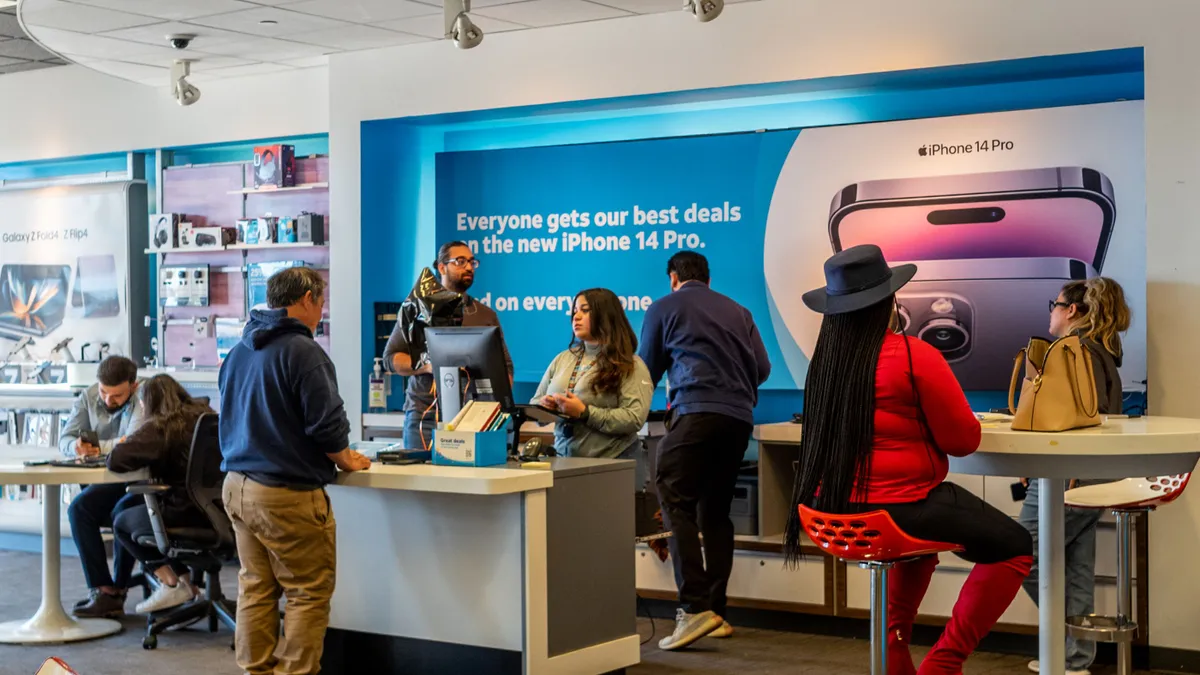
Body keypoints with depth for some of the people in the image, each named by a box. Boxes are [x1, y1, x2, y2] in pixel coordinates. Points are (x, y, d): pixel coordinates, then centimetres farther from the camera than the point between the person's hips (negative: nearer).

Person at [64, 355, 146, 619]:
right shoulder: (89, 397, 2)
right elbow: (65, 439, 3)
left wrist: (97, 447, -19)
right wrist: (78, 446, -21)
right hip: (112, 482, 6)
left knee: (122, 511, -32)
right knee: (78, 508, -18)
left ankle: (117, 591, -14)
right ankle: (101, 589, -19)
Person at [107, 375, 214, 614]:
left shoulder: (158, 427, -12)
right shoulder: (205, 414, 7)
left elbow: (115, 460, -19)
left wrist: (121, 444, 4)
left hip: (187, 513, -7)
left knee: (122, 524, 20)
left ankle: (171, 584, 14)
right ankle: (184, 581, 25)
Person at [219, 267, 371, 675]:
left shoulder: (238, 351, 11)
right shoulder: (301, 350, -15)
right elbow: (327, 423, -17)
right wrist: (345, 460, 0)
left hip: (237, 485, 9)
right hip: (287, 495, -8)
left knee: (255, 588, 14)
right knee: (309, 594, 2)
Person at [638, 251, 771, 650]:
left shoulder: (664, 308, 11)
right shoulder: (737, 312, 22)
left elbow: (647, 371, 19)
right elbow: (763, 369, 16)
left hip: (696, 412, -6)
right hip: (739, 418, 6)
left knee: (676, 502, -8)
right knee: (715, 511, 12)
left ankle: (695, 607, -20)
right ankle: (716, 612, 11)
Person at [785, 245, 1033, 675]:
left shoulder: (824, 360, 5)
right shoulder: (916, 356, -12)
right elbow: (963, 440, -5)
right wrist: (930, 422, 14)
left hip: (835, 512, 7)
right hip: (898, 507, -7)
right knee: (1014, 547, 12)